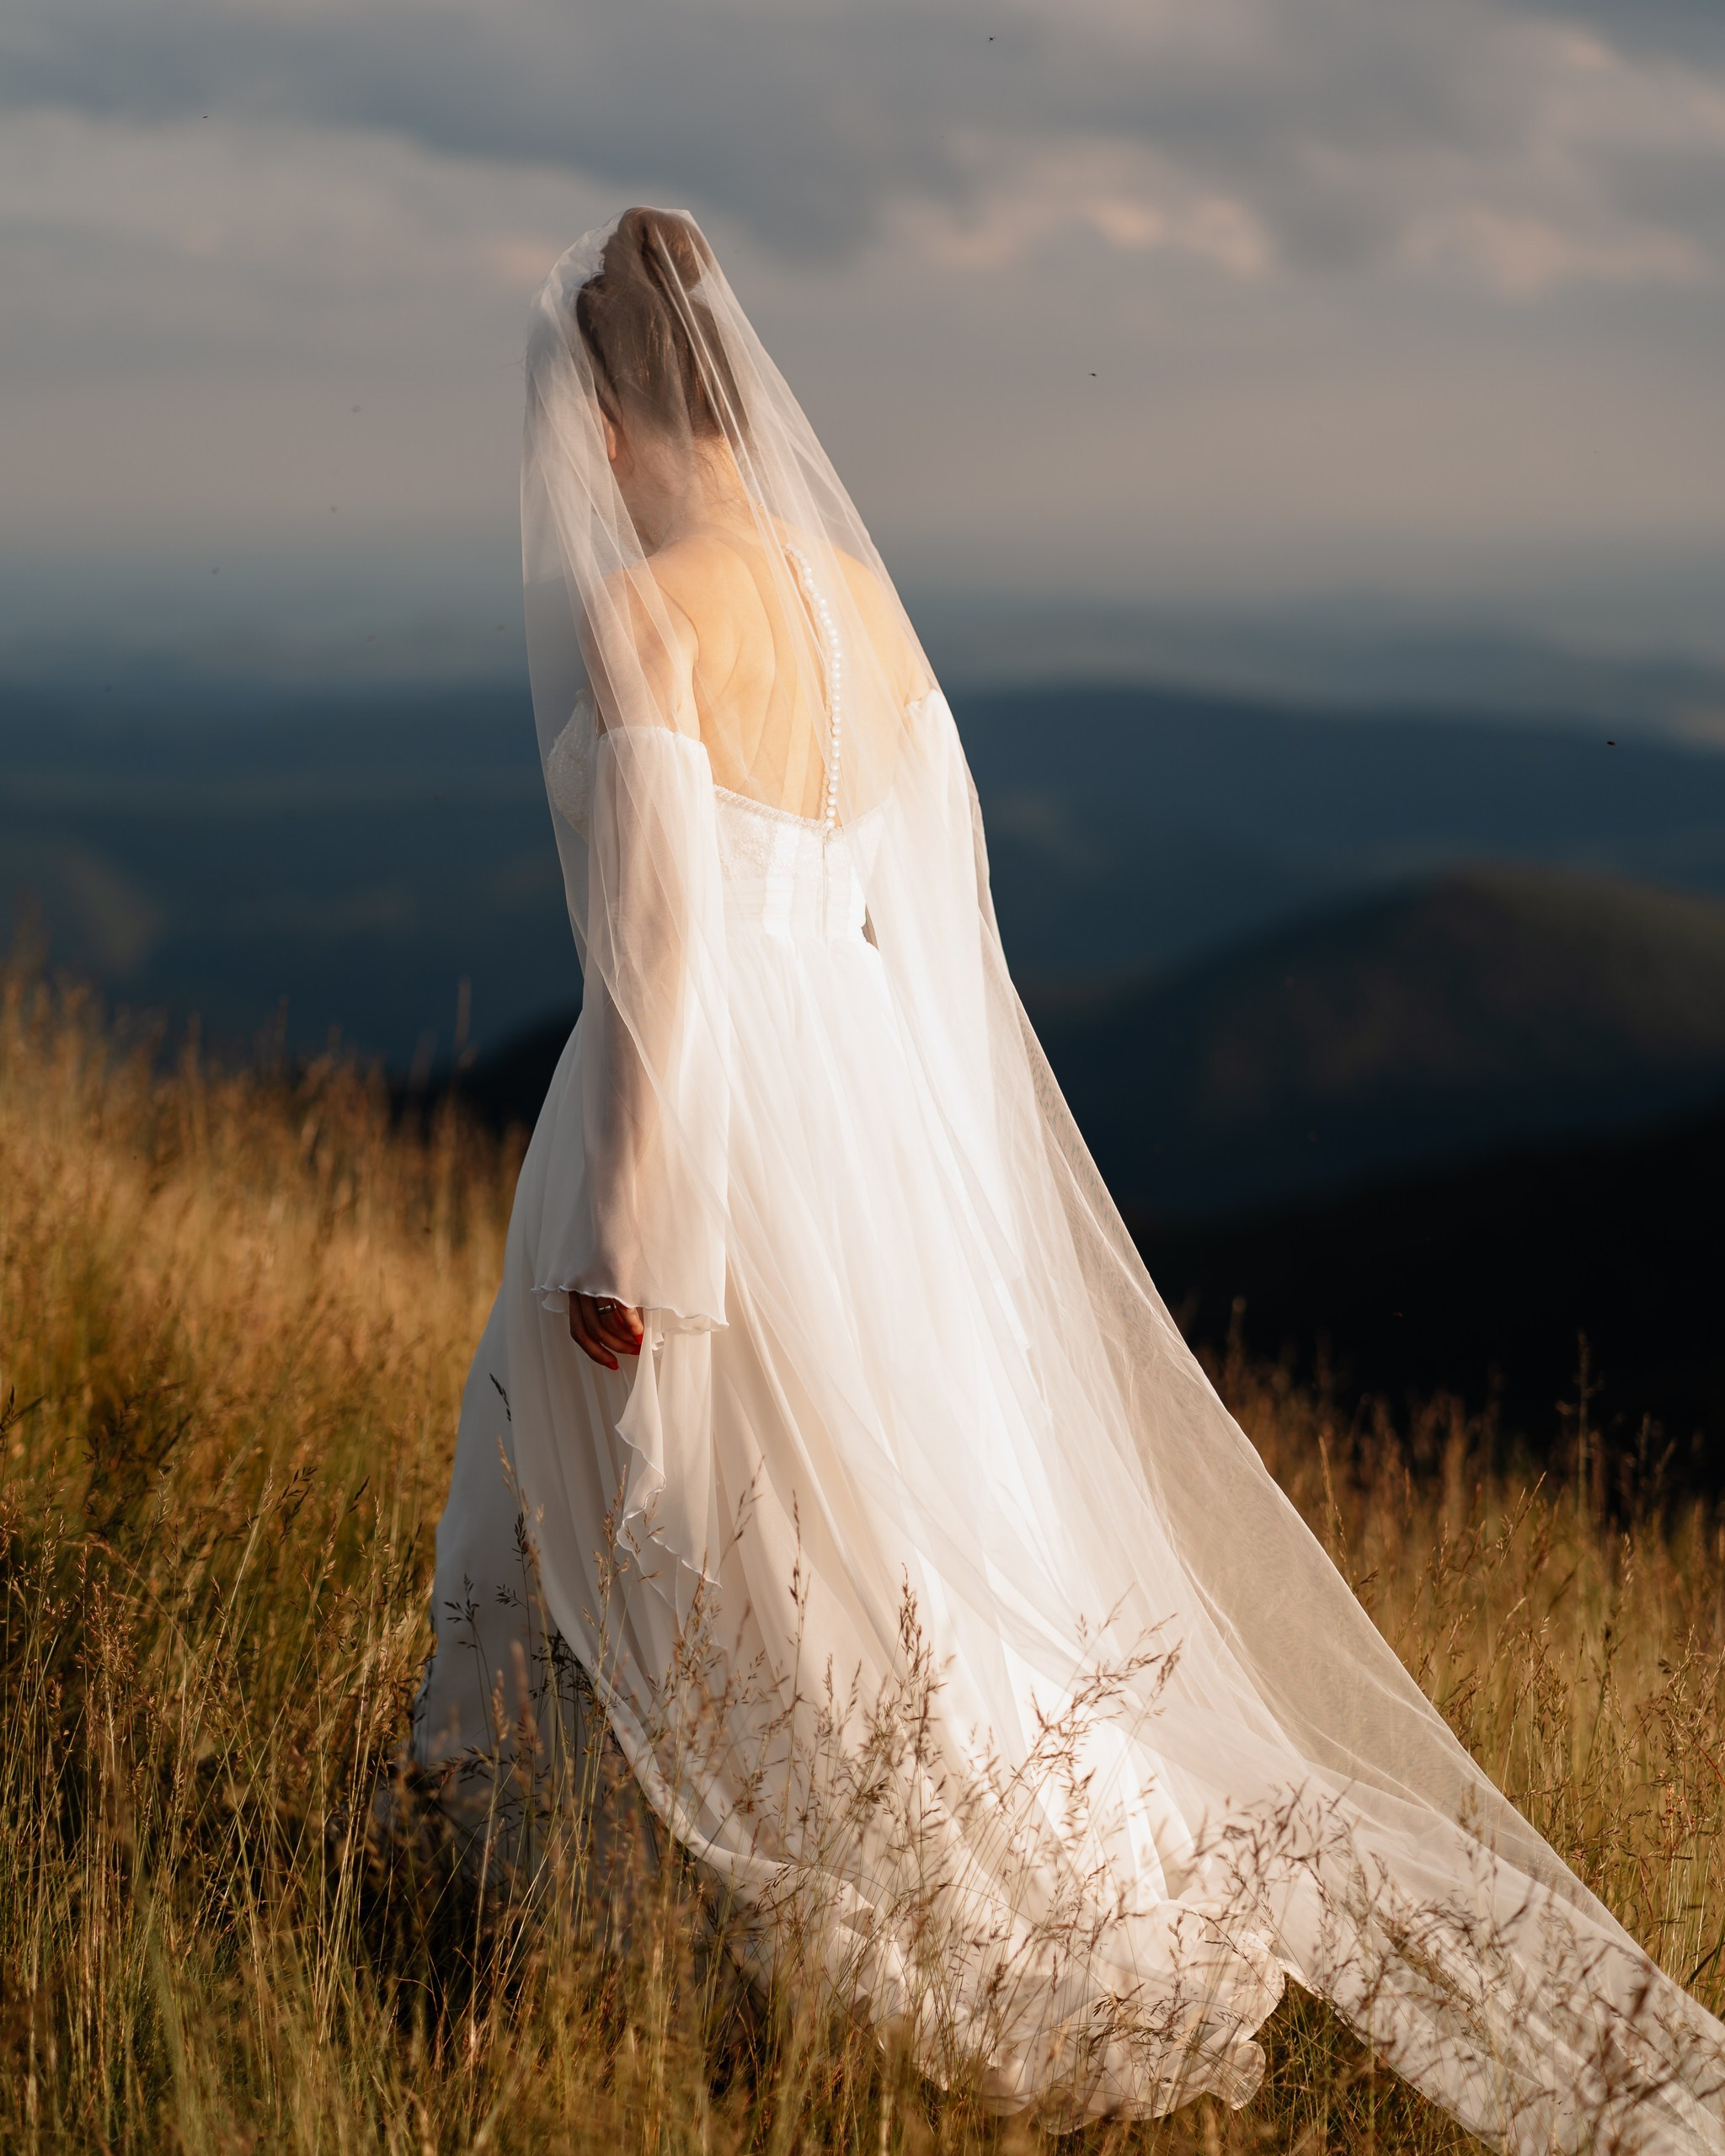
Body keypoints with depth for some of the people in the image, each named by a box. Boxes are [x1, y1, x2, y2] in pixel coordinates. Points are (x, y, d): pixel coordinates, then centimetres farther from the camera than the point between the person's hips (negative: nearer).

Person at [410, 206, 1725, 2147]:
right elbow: (942, 905, 12)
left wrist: (616, 1239, -16)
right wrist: (911, 1166, 22)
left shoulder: (635, 617, -17)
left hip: (706, 1130, -8)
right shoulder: (859, 591, 7)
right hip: (873, 1116, 8)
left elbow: (651, 941, -20)